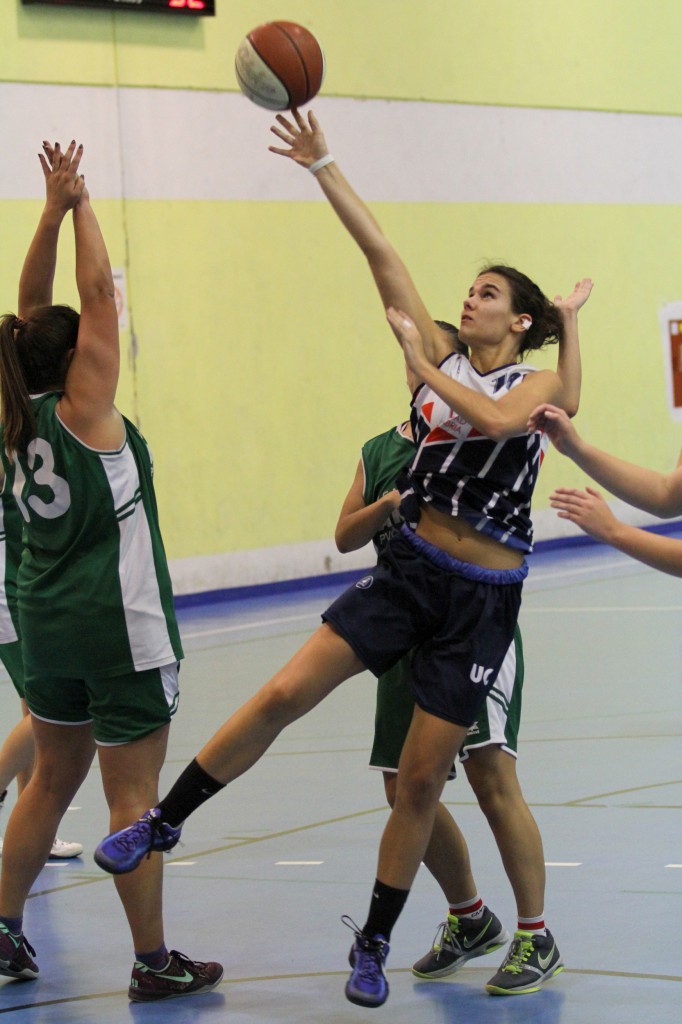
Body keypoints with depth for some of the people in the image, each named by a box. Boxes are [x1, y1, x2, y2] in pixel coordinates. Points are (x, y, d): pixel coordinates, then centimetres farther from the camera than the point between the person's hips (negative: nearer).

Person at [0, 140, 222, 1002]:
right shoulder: (82, 413, -13)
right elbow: (98, 294, -14)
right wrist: (78, 205, -6)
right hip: (120, 629, -7)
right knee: (133, 797, -2)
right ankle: (154, 963, 3)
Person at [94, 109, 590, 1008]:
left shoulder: (538, 383, 0)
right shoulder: (440, 358, 8)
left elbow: (497, 419, -25)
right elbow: (382, 256, 2)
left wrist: (423, 368, -16)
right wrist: (323, 167, -3)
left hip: (481, 599, -3)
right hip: (410, 569, 3)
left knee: (422, 779, 1)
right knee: (285, 693, -14)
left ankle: (374, 944, 15)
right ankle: (162, 823, -3)